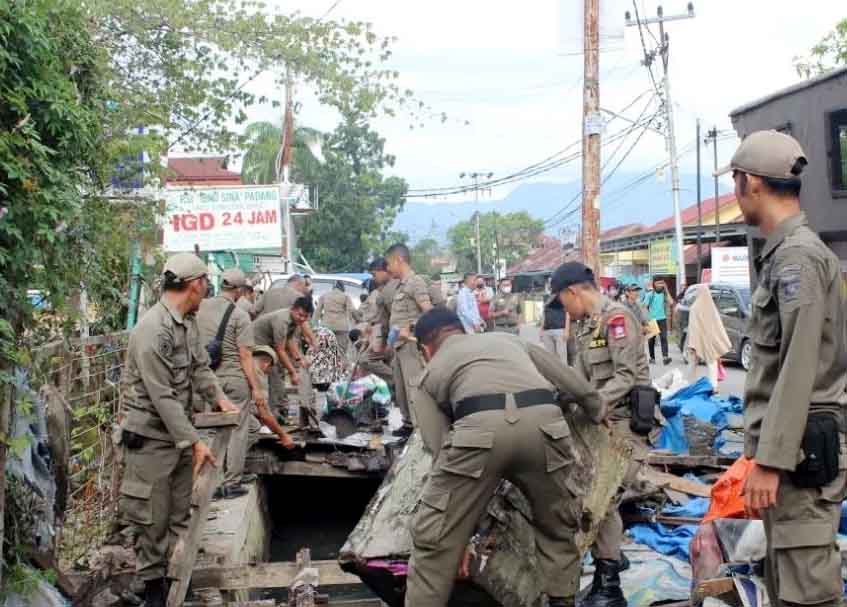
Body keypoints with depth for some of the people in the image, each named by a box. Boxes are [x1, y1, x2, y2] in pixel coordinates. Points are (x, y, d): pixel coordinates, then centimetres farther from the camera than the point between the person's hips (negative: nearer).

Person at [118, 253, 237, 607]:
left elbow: (199, 366, 15)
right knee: (154, 517, 3)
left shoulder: (189, 321, 5)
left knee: (181, 512, 17)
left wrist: (219, 398, -3)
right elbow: (162, 397, -25)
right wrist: (195, 442, -24)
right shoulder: (153, 329, -25)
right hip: (152, 437, -9)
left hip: (179, 431, 9)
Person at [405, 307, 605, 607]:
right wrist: (597, 412, 57)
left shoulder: (429, 374, 30)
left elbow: (439, 447, 21)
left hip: (481, 428, -3)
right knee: (557, 527, 28)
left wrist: (461, 512, 27)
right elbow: (571, 381, 39)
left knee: (434, 536, 13)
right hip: (544, 421, 3)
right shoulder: (508, 339, 39)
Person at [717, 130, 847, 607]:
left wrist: (770, 461, -21)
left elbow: (798, 369, -20)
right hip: (796, 445, 10)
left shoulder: (797, 255, -13)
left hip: (800, 446, -10)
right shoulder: (789, 252, 17)